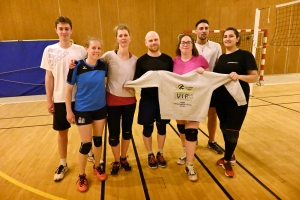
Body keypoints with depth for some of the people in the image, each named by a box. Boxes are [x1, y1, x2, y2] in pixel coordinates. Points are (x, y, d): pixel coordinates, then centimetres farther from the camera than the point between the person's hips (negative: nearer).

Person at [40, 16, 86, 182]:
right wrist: (49, 100, 0)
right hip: (60, 99, 1)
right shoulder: (49, 50, -1)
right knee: (62, 131, 11)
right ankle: (63, 164, 28)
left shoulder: (80, 50, -3)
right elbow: (49, 77, 1)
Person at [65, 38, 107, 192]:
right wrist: (69, 111, -7)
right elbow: (68, 89, -8)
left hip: (100, 108, 4)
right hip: (82, 110, -3)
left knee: (98, 139, 15)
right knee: (86, 144, 2)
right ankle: (81, 176, 24)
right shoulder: (77, 66, -16)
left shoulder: (103, 65, -6)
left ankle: (97, 167, 38)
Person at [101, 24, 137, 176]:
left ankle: (124, 158, 38)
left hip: (130, 101, 3)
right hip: (113, 100, -3)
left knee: (127, 131, 15)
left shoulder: (135, 59, 1)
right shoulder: (109, 56, -9)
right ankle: (116, 162, 30)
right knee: (114, 133, 6)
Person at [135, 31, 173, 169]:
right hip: (147, 99, -2)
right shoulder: (141, 60, -3)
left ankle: (160, 154, 32)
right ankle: (150, 155, 29)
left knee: (162, 126, 13)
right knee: (148, 127, 8)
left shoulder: (168, 59, 3)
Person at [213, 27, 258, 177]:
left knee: (232, 131, 0)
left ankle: (227, 161, 20)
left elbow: (255, 77, -11)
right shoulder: (221, 57, 10)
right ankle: (229, 156, 33)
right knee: (224, 129, 13)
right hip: (220, 99, 5)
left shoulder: (245, 55, -6)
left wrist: (239, 76, -29)